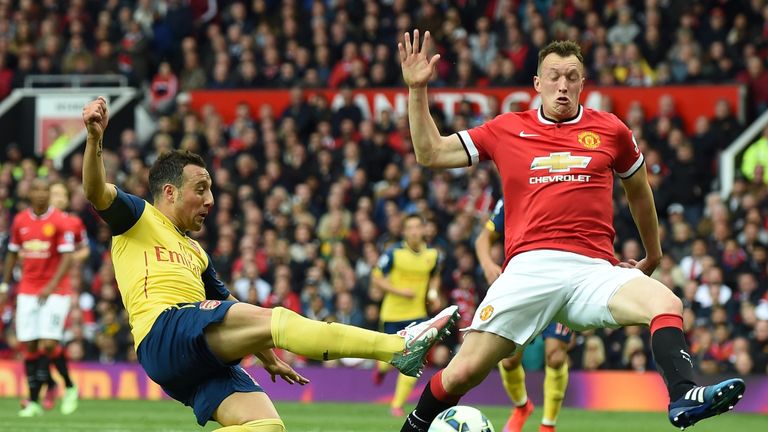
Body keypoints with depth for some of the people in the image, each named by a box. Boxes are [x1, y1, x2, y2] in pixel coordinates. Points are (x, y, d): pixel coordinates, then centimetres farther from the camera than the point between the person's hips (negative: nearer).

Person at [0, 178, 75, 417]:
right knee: (29, 345, 0)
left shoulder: (60, 221, -6)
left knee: (48, 344, -13)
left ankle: (34, 398, -8)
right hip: (27, 290, 4)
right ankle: (33, 401, 5)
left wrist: (51, 286, -20)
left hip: (55, 290, -4)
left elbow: (67, 258, -10)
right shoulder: (20, 221, 7)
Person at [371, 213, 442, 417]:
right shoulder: (394, 253, -11)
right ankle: (382, 367, 47)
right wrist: (399, 291, -18)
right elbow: (377, 278, -5)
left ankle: (397, 404, -2)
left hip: (418, 315, 2)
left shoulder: (433, 254, -1)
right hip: (392, 314, -2)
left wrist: (433, 291, -1)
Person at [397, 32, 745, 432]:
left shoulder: (610, 130, 14)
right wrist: (417, 89, 9)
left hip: (594, 269, 1)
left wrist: (653, 255, 37)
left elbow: (638, 190, 31)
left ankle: (684, 398, -45)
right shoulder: (507, 129, 13)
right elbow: (430, 153, 17)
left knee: (667, 304, -29)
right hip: (529, 269, -1)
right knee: (463, 372, -9)